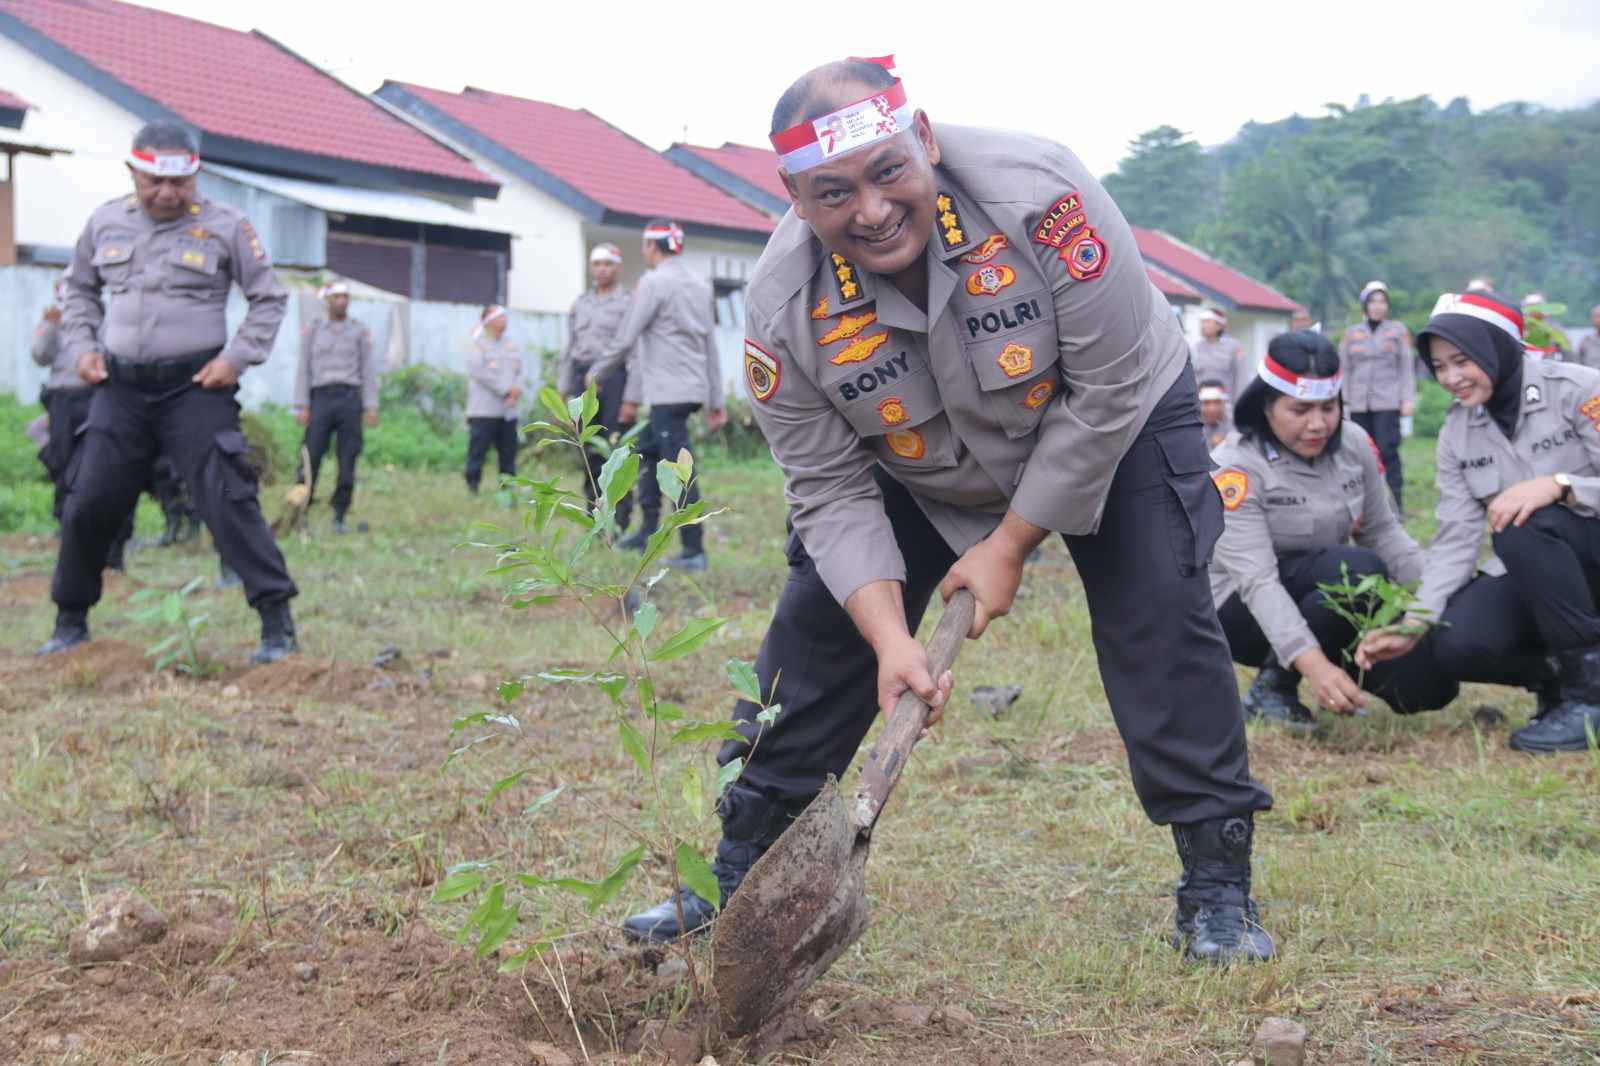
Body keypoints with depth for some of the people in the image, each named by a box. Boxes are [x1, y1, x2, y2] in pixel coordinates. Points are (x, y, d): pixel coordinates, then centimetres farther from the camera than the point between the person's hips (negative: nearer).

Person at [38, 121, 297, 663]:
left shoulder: (224, 226, -4)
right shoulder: (105, 222, 6)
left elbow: (268, 298, 3)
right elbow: (79, 289, 21)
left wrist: (237, 356, -8)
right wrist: (81, 345, 6)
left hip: (196, 387, -4)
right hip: (121, 388, 4)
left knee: (228, 503, -11)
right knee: (88, 505, 6)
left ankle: (277, 622, -6)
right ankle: (70, 621, 24)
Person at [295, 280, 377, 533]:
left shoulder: (360, 332, 11)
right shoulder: (312, 331, 12)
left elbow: (368, 370, 7)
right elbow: (303, 369, 8)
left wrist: (371, 407, -1)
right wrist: (301, 406, -1)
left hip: (349, 398, 0)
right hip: (321, 397, 0)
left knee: (347, 462, -2)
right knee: (311, 458, -9)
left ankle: (339, 517, 4)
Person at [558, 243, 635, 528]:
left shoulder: (627, 304, -1)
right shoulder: (580, 303, 16)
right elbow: (570, 348, 18)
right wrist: (563, 392, 12)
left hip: (614, 379, -5)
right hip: (583, 378, 5)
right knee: (590, 451, 7)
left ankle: (619, 521, -4)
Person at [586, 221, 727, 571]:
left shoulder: (654, 283, -9)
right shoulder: (700, 285, 14)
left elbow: (626, 338, -8)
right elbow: (710, 346, 15)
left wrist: (597, 372, 7)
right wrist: (716, 402, 16)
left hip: (669, 392, -8)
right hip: (693, 389, 8)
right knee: (647, 450, 20)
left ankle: (694, 551, -8)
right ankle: (647, 531, 21)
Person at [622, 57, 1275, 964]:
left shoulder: (1036, 192, -37)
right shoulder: (787, 306, -27)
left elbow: (1108, 388, -28)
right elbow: (834, 492, -19)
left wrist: (1011, 544, -23)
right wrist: (889, 637, -33)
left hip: (1115, 425, -2)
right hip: (920, 469, 3)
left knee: (1162, 620, -17)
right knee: (815, 631, -3)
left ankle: (1219, 884, -2)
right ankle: (737, 876, 10)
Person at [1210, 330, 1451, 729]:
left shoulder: (1354, 443, -5)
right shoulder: (1237, 468, -22)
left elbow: (1384, 533, 5)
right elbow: (1257, 581, -31)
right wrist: (1313, 664, -44)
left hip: (1331, 601, 6)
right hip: (1242, 614, -6)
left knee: (1429, 682, -13)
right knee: (1360, 571, -32)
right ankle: (1273, 683, -13)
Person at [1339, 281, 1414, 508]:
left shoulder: (1398, 330, 8)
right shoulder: (1352, 333, 13)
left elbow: (1406, 367, 4)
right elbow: (1344, 368, 13)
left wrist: (1408, 399, -3)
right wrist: (1341, 399, 5)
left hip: (1388, 403, -3)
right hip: (1359, 404, 3)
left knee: (1388, 451, -12)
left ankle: (1395, 503, -10)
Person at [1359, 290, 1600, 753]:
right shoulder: (1456, 432, 2)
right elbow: (1456, 541, -3)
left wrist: (1558, 485, -35)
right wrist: (1413, 625, -15)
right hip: (1536, 577, 5)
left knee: (1526, 528, -35)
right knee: (1454, 644, -23)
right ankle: (1558, 674, 7)